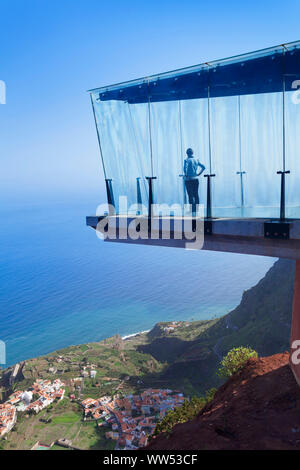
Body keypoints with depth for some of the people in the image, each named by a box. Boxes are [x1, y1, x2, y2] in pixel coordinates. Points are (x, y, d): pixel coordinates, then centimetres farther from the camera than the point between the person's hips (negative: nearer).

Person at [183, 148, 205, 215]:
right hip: (196, 179, 4)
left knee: (190, 195, -1)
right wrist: (199, 174, 7)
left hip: (189, 180, -4)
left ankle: (192, 210, -1)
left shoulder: (187, 160, -8)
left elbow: (185, 168, -24)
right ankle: (197, 209, 13)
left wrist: (186, 174, -10)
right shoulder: (196, 160, 7)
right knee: (196, 195, 10)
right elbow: (203, 167, 4)